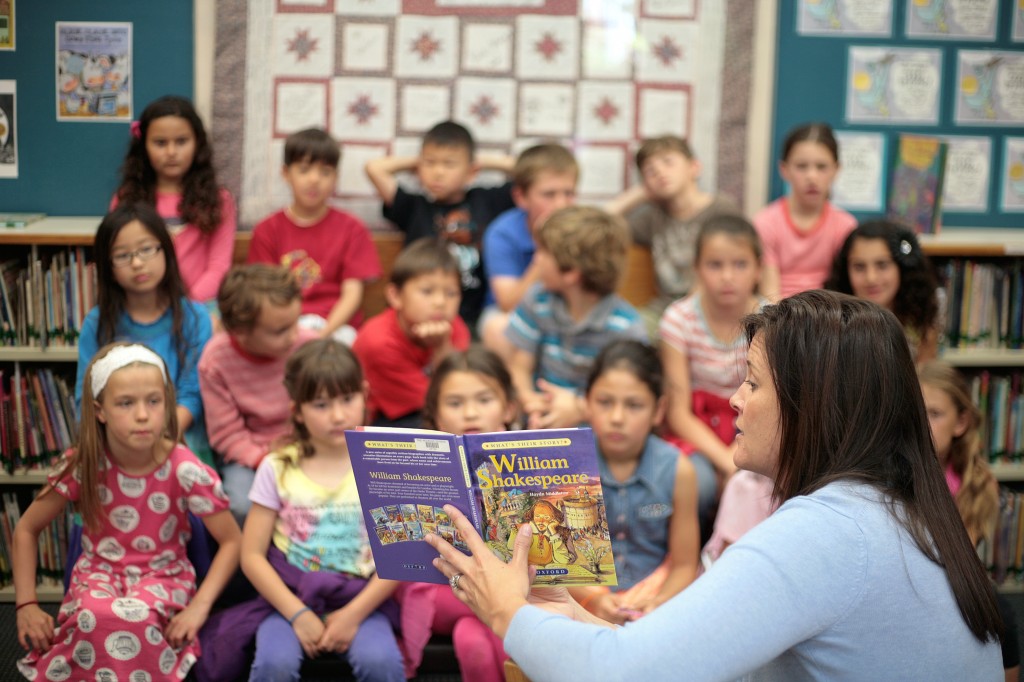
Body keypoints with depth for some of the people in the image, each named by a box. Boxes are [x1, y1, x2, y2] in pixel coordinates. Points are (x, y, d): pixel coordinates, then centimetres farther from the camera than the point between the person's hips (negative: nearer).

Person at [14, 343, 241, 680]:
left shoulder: (185, 470, -17)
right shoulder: (82, 465, -12)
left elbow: (232, 541, -8)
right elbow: (26, 530, 1)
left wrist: (199, 606, -19)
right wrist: (26, 604, -7)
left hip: (163, 574, -1)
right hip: (99, 571, 1)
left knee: (134, 616, -37)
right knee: (98, 616, -35)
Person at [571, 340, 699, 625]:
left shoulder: (676, 470, -7)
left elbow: (684, 565, 1)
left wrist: (659, 603, -18)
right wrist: (593, 600, -18)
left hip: (653, 595, 0)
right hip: (584, 594, 0)